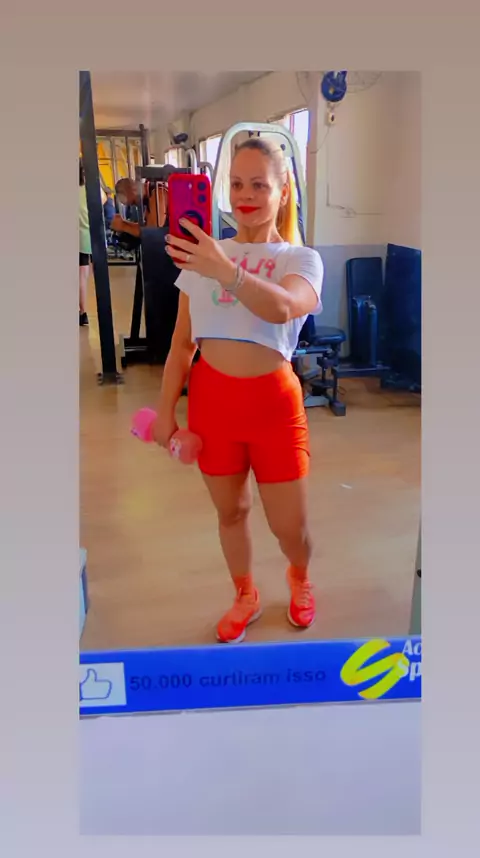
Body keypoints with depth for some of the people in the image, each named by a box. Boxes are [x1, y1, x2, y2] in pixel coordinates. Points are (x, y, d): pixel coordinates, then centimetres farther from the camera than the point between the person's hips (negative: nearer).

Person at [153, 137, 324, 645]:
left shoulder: (302, 259, -4)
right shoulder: (204, 254, 3)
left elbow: (282, 307, -29)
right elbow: (183, 341, 5)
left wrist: (224, 270, -44)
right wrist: (165, 409, 3)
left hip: (273, 400, -2)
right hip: (211, 398, 2)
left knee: (289, 526, 6)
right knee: (231, 510, 16)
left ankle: (299, 579, 42)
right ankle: (246, 597, 42)